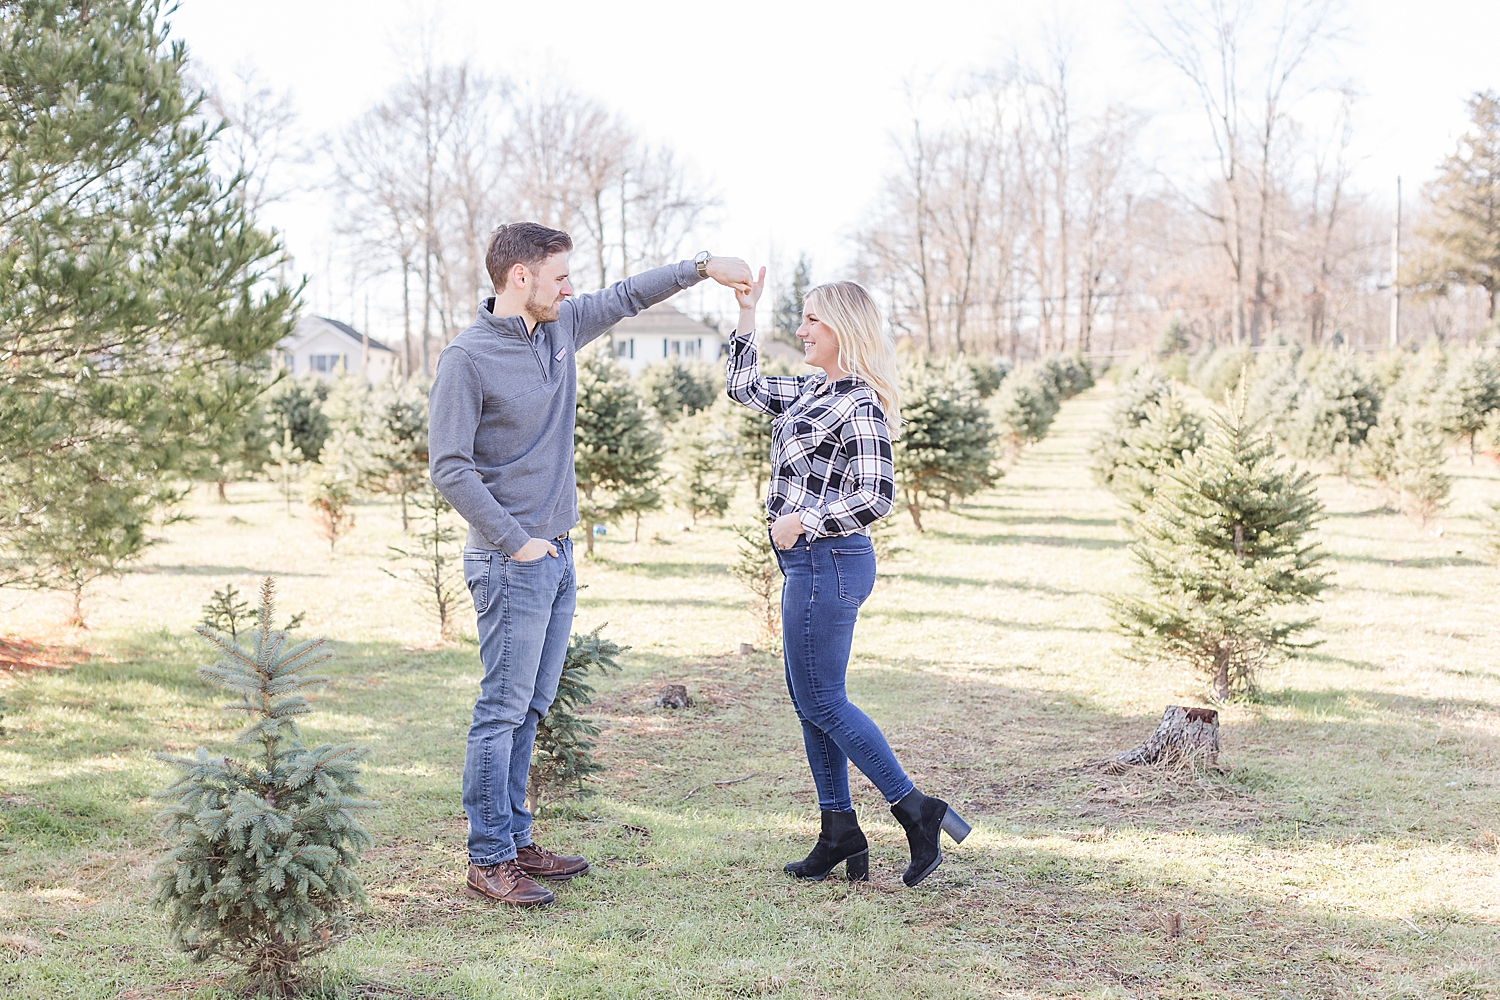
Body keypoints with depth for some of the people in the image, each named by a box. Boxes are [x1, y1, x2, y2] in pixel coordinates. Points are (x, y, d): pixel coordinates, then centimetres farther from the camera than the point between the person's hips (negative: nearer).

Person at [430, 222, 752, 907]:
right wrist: (515, 541, -17)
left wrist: (703, 266, 16)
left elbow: (627, 296, 24)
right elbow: (449, 468, -16)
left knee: (531, 708, 13)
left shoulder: (561, 327, 9)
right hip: (510, 563, -8)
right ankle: (489, 861, 3)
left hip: (556, 555, 8)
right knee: (502, 712, -4)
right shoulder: (467, 359, -13)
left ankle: (516, 842, 21)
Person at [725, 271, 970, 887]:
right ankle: (840, 833, 19)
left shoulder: (859, 405, -16)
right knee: (809, 699, 13)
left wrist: (803, 522, -16)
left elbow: (875, 497, -21)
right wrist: (746, 314, 18)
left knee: (820, 702, -5)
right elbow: (744, 386, 24)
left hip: (828, 563, -10)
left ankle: (917, 811, 2)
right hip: (809, 564, 10)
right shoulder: (812, 391, 12)